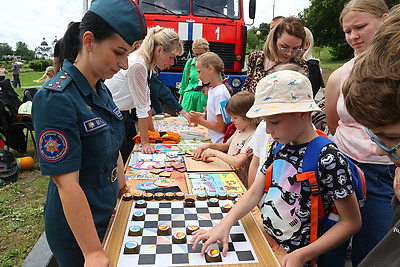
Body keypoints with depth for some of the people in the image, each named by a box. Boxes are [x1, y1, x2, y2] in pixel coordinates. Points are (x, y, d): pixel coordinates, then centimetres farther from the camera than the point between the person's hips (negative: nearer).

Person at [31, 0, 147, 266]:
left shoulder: (102, 91, 0)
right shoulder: (56, 98, -25)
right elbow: (66, 183, -27)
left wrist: (124, 191, 13)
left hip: (108, 213, 8)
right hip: (77, 228, -7)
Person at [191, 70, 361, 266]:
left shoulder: (327, 158, -20)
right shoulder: (279, 146, 0)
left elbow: (351, 222, -14)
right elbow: (254, 193, 1)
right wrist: (225, 225, -12)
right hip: (265, 240, 5)